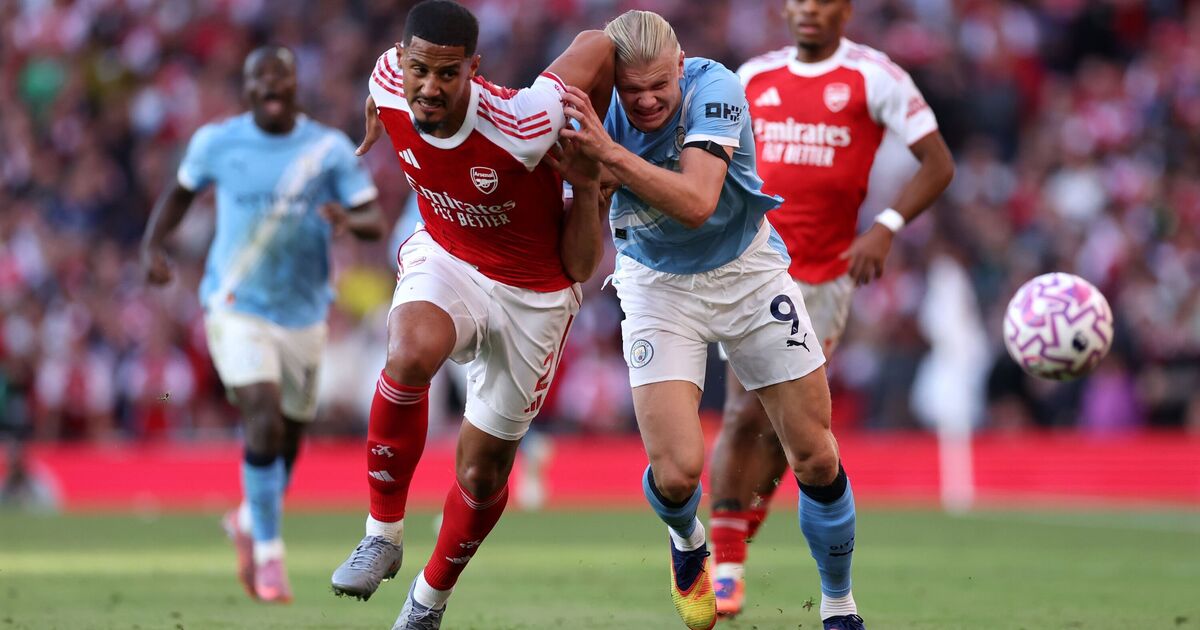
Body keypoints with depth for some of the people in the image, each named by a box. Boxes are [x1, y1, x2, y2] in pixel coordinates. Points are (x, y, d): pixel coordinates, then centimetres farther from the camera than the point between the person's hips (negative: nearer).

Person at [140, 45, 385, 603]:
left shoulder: (329, 149, -3)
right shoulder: (217, 142, -1)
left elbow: (375, 219, -5)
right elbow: (182, 190, 16)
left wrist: (349, 219, -29)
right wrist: (153, 245, 0)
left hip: (303, 313, 2)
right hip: (236, 309, -2)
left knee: (287, 440, 11)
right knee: (264, 424, -21)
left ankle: (249, 522, 43)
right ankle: (268, 554, -6)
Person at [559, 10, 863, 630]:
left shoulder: (714, 88, -27)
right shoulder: (595, 111, -19)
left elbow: (696, 203, -39)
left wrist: (610, 152, -47)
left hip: (748, 271, 0)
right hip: (659, 284, 0)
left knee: (816, 459, 0)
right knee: (675, 472, -14)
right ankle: (687, 543, 24)